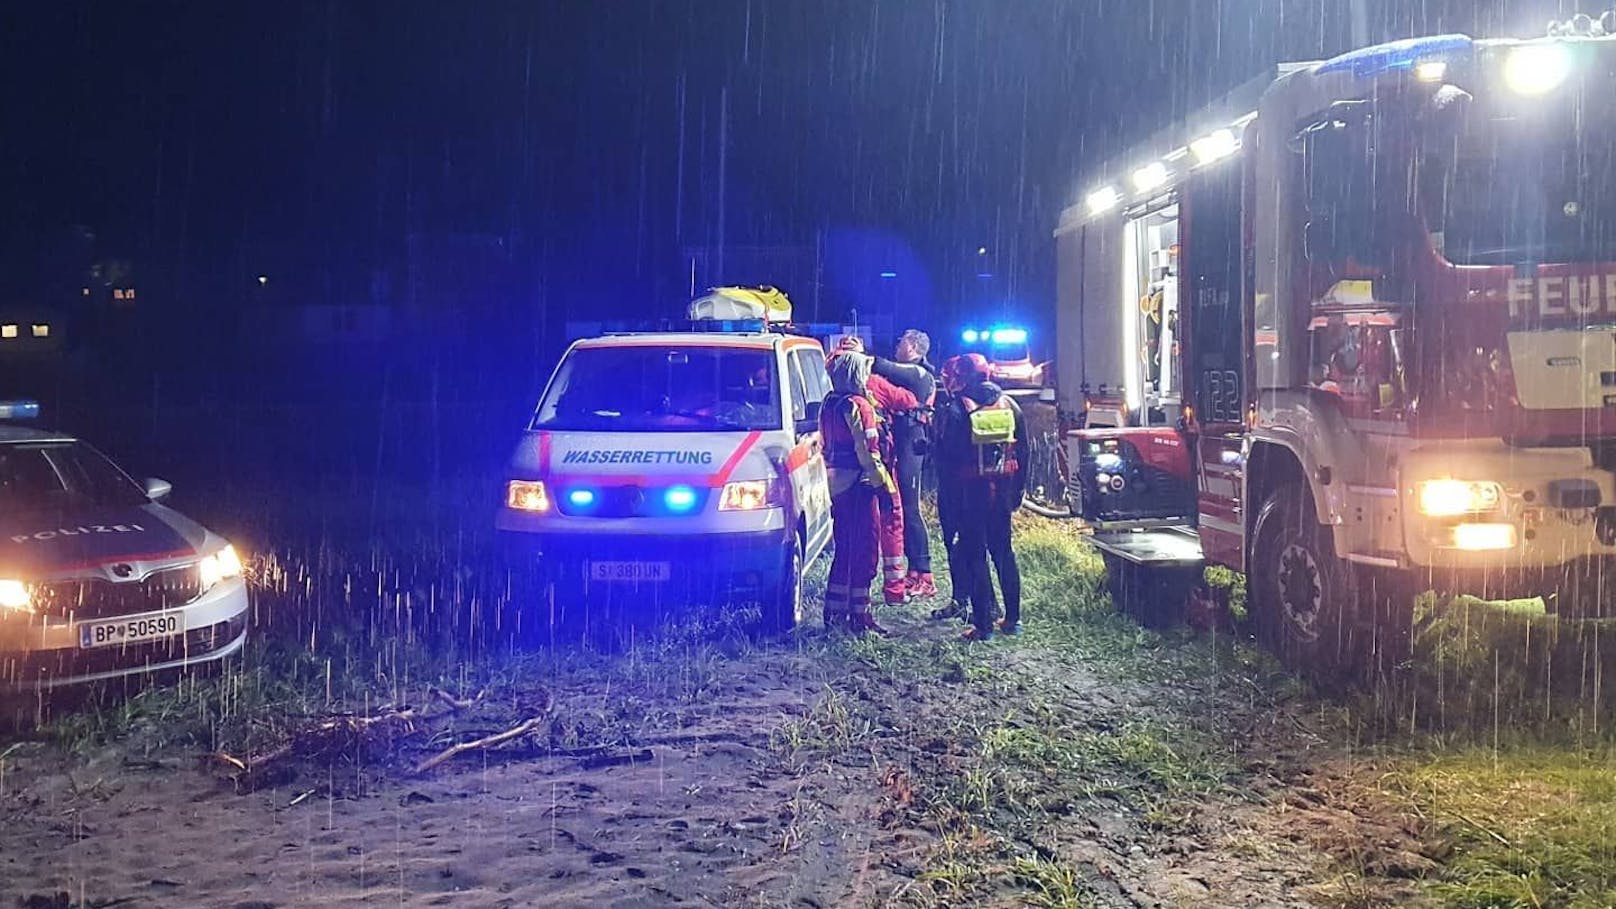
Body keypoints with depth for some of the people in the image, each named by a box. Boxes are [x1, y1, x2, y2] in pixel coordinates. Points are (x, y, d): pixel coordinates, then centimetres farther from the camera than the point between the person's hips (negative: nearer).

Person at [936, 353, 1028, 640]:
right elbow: (1023, 450, 10)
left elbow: (947, 454, -8)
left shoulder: (959, 408, -9)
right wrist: (1019, 488, 16)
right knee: (1003, 550, 14)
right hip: (1003, 487, 5)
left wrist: (946, 489, 0)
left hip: (971, 490, -5)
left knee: (974, 554, 0)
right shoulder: (1010, 405, 6)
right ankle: (1013, 618, 16)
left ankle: (983, 624, -1)